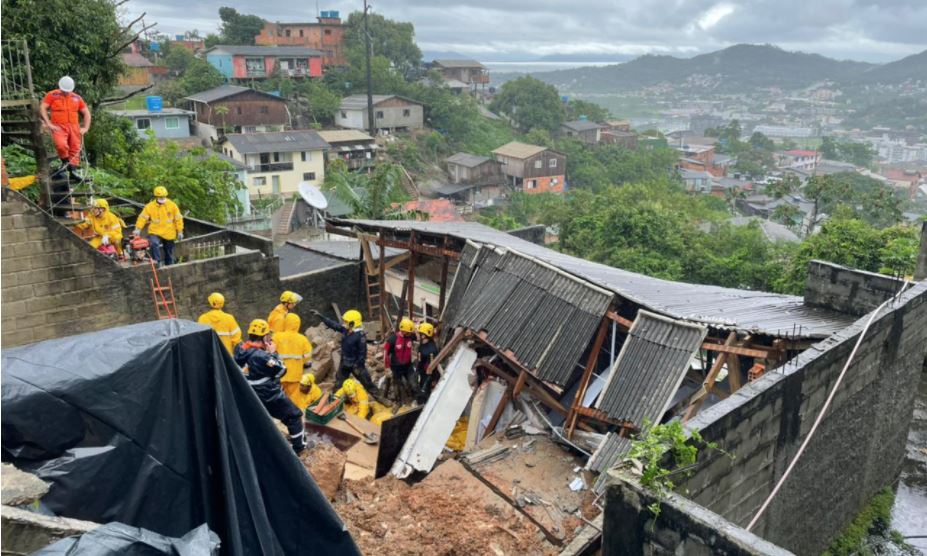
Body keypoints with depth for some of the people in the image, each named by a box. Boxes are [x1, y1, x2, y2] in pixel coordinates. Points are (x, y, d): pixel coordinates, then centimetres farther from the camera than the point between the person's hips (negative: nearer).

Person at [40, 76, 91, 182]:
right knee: (61, 144, -25)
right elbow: (42, 108, -1)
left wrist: (86, 127, 7)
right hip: (59, 127, -3)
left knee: (75, 148, -2)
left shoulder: (77, 98, 14)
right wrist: (49, 124, -10)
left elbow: (86, 113, 18)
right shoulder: (52, 95, 5)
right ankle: (65, 162, 0)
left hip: (74, 127, 4)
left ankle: (73, 171, 2)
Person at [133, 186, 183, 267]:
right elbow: (143, 218, -6)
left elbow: (178, 219, 0)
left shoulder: (172, 205, -5)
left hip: (169, 234, 1)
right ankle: (157, 263, -21)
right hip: (155, 233, -1)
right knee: (154, 244, -31)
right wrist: (138, 229, -16)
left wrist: (180, 231, -1)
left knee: (169, 253, 11)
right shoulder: (150, 206, -6)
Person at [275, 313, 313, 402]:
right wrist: (301, 367, 21)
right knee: (292, 398, 10)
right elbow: (307, 360, 4)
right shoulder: (303, 339, 0)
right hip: (295, 375, 2)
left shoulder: (277, 336, -8)